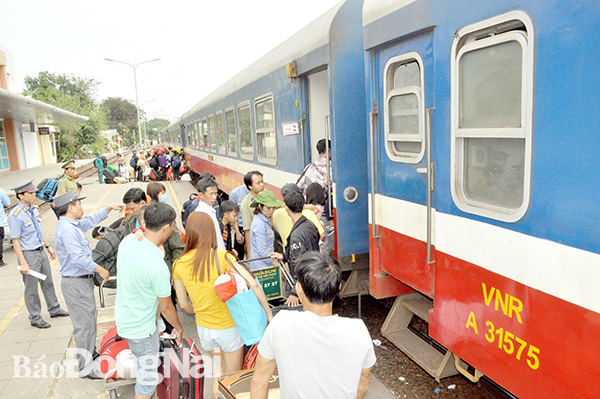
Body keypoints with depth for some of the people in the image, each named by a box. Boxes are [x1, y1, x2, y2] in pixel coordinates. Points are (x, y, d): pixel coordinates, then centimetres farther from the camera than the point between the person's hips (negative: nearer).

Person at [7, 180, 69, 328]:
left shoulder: (33, 209, 4)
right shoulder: (15, 215, -19)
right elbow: (15, 242, -18)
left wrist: (48, 246, 17)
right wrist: (23, 263, -20)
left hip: (41, 251, 7)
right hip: (29, 254, -7)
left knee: (48, 282, 19)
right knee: (31, 289, 6)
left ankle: (54, 309, 34)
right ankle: (35, 318, 21)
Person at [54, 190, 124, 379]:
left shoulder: (72, 225, 9)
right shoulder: (68, 230, -23)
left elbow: (91, 221, 26)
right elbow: (78, 258, -28)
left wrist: (109, 208, 23)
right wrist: (100, 270, -19)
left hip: (82, 280, 11)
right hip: (76, 283, -11)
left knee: (89, 319, 23)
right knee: (84, 324, -2)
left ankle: (91, 353, 39)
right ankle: (85, 367, 8)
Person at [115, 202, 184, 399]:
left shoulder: (128, 241, -13)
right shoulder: (158, 267, -34)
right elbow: (166, 307, -18)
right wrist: (178, 327, 1)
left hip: (123, 317, 9)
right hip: (141, 328, -8)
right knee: (147, 375, 11)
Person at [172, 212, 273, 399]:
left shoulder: (179, 264, -8)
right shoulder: (221, 256, -20)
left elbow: (184, 305, 2)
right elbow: (253, 285, -25)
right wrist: (269, 314, -14)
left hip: (203, 328, 4)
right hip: (229, 327, -4)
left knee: (218, 372, 28)